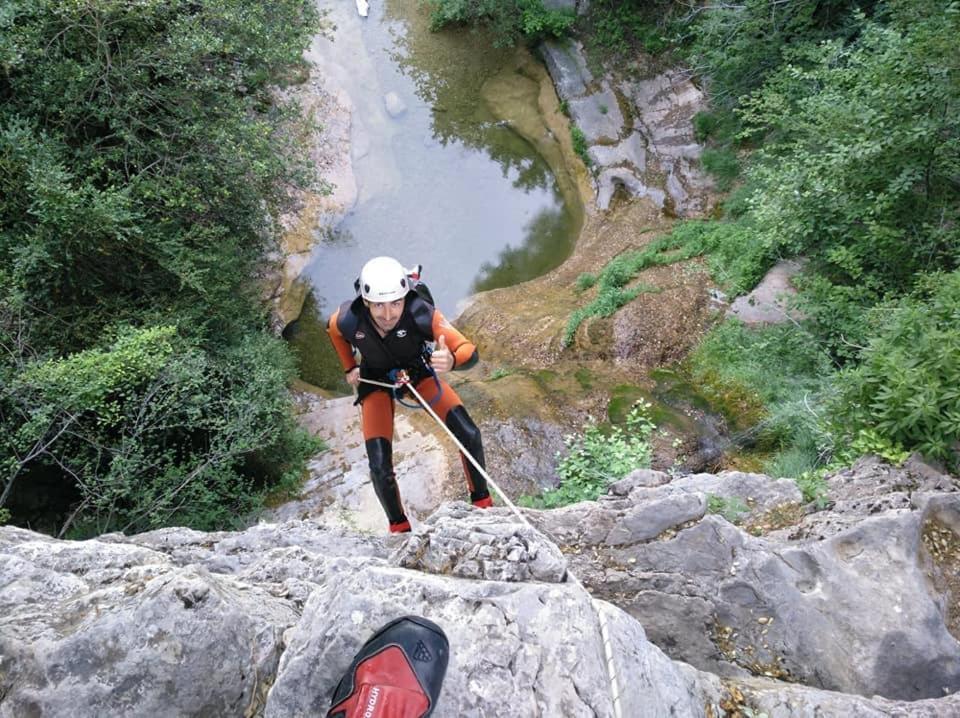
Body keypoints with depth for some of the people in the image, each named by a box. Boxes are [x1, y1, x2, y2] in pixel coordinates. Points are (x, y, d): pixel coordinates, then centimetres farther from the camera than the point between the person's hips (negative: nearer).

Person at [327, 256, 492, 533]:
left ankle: (482, 502, 11)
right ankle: (399, 527, 16)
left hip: (418, 372, 0)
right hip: (376, 381, 0)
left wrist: (451, 360, -59)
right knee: (379, 466, -12)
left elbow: (469, 351, -38)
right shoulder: (348, 319, -31)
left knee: (468, 435, -15)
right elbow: (333, 328, -4)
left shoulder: (421, 313, -38)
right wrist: (349, 368, 2)